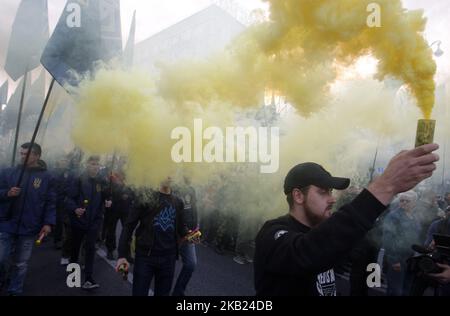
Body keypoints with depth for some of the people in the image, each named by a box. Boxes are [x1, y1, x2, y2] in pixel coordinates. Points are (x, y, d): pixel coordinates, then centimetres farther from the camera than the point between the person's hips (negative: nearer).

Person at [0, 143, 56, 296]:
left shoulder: (47, 177, -1)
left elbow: (51, 202, -1)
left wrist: (48, 223, -9)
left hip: (29, 228, -1)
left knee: (20, 264, 11)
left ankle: (15, 291, 29)